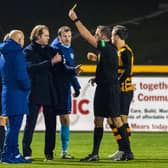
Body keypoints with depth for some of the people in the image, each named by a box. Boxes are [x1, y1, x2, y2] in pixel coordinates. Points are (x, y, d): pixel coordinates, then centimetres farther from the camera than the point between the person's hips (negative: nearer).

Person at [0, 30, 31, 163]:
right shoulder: (17, 53, -14)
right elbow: (21, 75, -20)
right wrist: (27, 87, -3)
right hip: (16, 94, -9)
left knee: (13, 126, 14)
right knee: (14, 126, -7)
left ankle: (14, 154, 18)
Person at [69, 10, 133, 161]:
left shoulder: (108, 48, -14)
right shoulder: (104, 50, 15)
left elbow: (87, 37, -19)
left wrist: (76, 20, -16)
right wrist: (97, 78, 14)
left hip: (111, 89, -10)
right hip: (102, 88, 10)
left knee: (116, 119, -6)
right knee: (98, 120, 8)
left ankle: (128, 152, -1)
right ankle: (95, 154, 11)